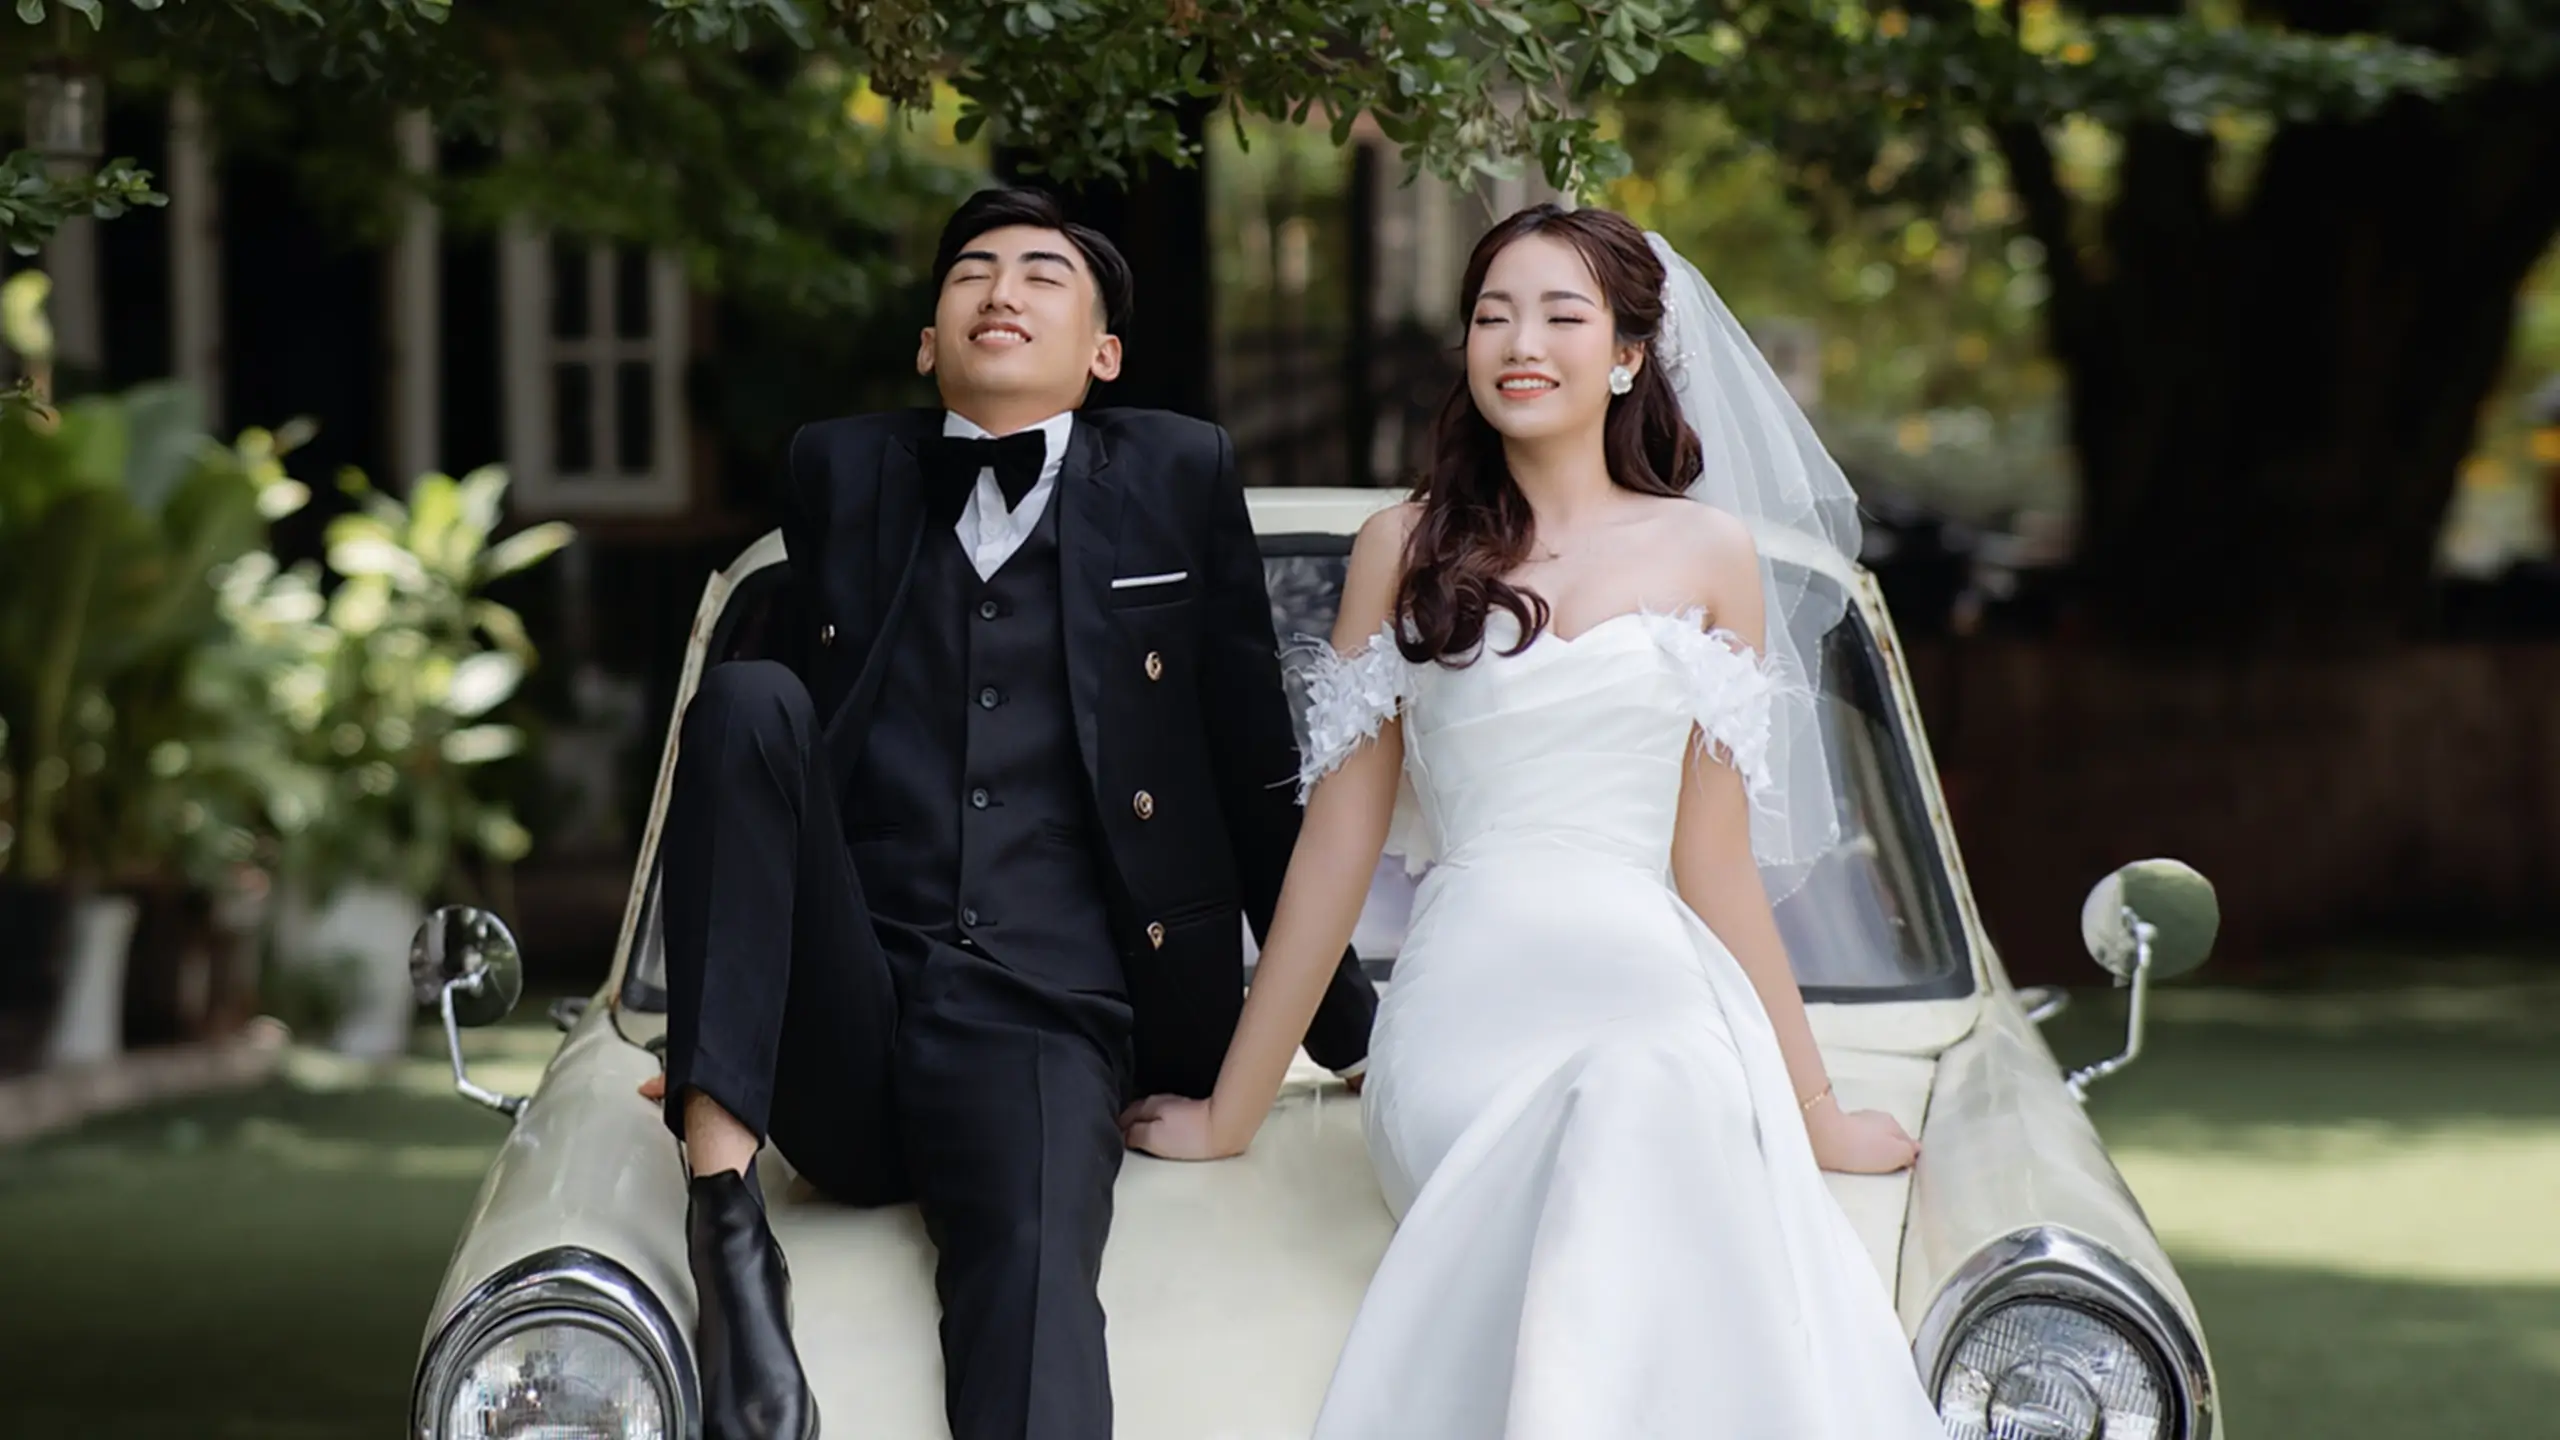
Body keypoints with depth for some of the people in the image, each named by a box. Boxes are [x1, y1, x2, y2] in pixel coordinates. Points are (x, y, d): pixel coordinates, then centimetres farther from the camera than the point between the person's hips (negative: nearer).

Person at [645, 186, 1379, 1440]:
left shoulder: (1178, 477, 12)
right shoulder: (840, 470, 17)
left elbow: (1258, 772, 14)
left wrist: (1348, 1030, 17)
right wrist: (716, 1036, 23)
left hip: (1042, 1024, -2)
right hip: (838, 1029, 2)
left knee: (1032, 1267, -33)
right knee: (746, 701, -20)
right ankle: (724, 1197, -29)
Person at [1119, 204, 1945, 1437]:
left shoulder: (1709, 555, 14)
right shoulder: (1405, 553, 15)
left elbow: (1713, 864, 16)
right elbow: (1336, 848, 16)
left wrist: (1812, 1112, 14)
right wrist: (1228, 1113, 15)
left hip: (1654, 993, 0)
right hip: (1467, 1006, 0)